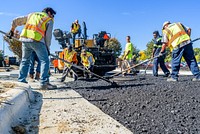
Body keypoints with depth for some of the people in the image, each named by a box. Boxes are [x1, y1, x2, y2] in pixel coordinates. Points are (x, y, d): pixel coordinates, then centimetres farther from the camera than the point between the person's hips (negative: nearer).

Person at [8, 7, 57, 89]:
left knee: (25, 60, 16)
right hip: (37, 40, -5)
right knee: (45, 61, -2)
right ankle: (44, 83, -9)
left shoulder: (31, 15, 28)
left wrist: (12, 30, 38)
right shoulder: (49, 20, 13)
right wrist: (47, 48, 14)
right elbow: (48, 36, 6)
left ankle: (21, 81, 17)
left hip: (24, 39, 6)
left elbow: (16, 21, 27)